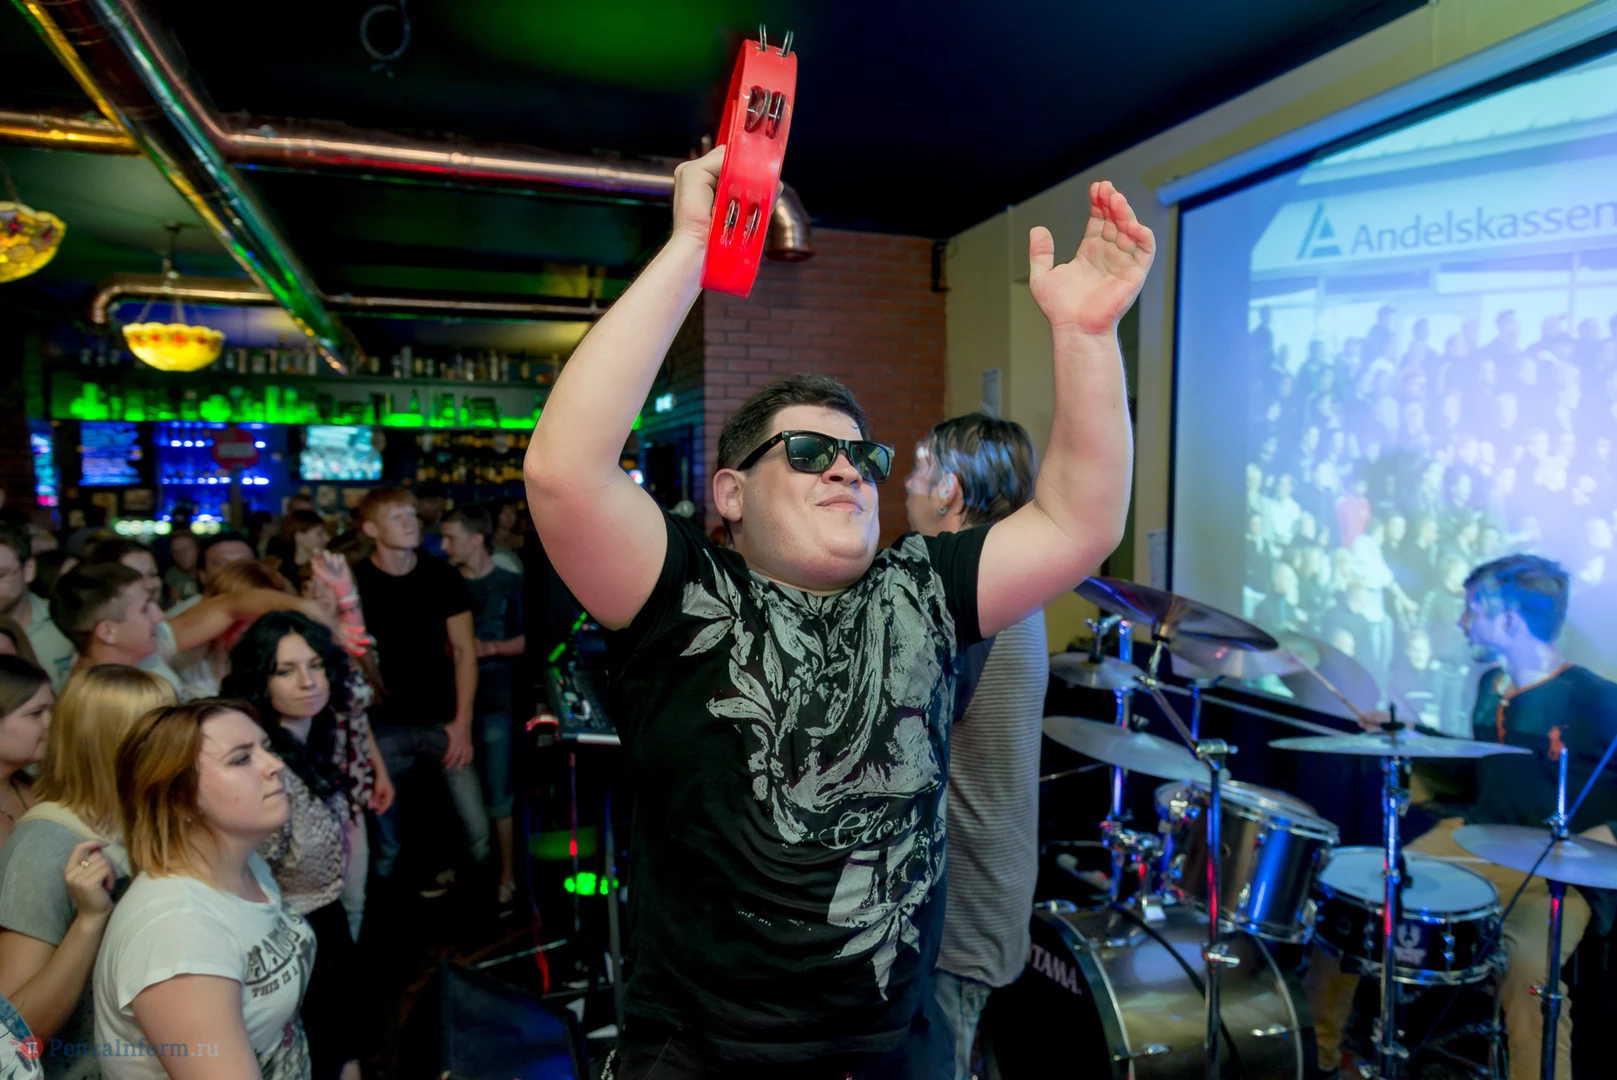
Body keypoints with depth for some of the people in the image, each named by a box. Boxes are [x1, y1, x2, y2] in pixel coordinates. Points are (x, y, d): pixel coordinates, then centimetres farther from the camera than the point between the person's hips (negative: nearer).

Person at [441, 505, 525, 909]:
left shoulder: (509, 584, -2)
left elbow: (525, 641, -1)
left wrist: (490, 648, -15)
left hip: (494, 702, -3)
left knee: (497, 796, 1)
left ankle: (507, 876, 13)